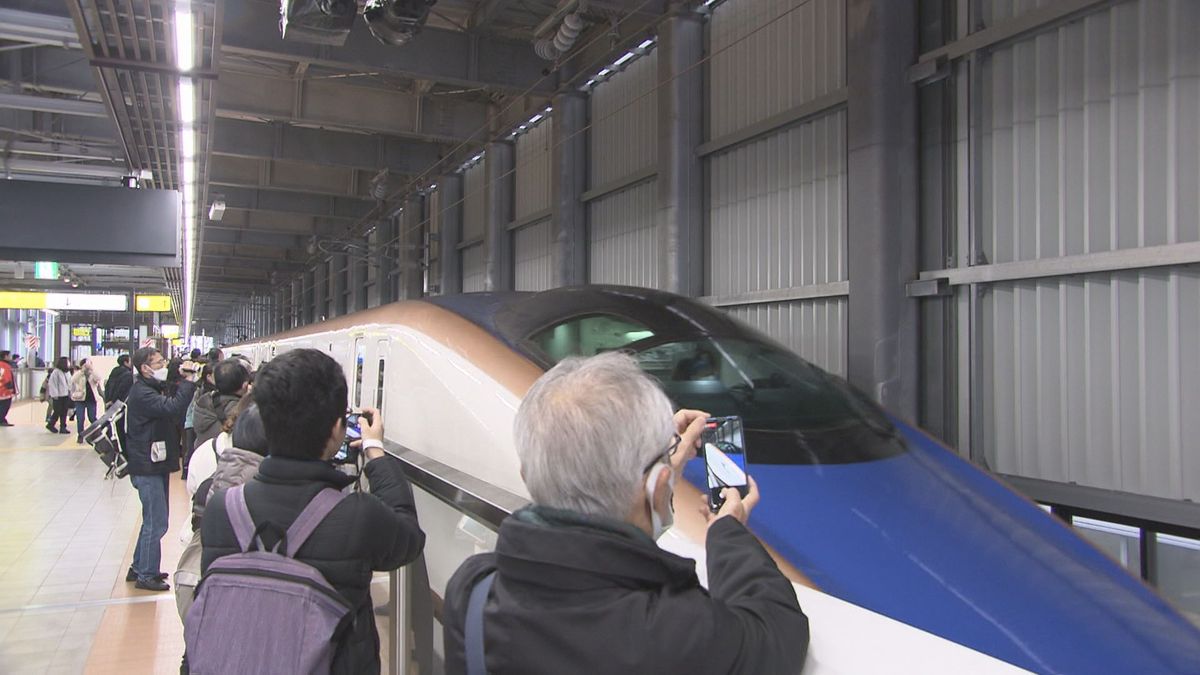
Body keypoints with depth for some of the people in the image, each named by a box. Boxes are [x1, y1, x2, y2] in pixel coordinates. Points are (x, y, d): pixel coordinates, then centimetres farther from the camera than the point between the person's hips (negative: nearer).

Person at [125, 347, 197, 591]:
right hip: (147, 466, -10)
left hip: (156, 464, 10)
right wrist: (187, 381, -26)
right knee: (156, 523, -4)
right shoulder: (142, 392, -17)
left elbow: (173, 417, 9)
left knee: (153, 521, 19)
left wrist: (184, 382, -1)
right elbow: (172, 408, -33)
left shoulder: (154, 389, 15)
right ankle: (146, 575, 7)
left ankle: (138, 568, 30)